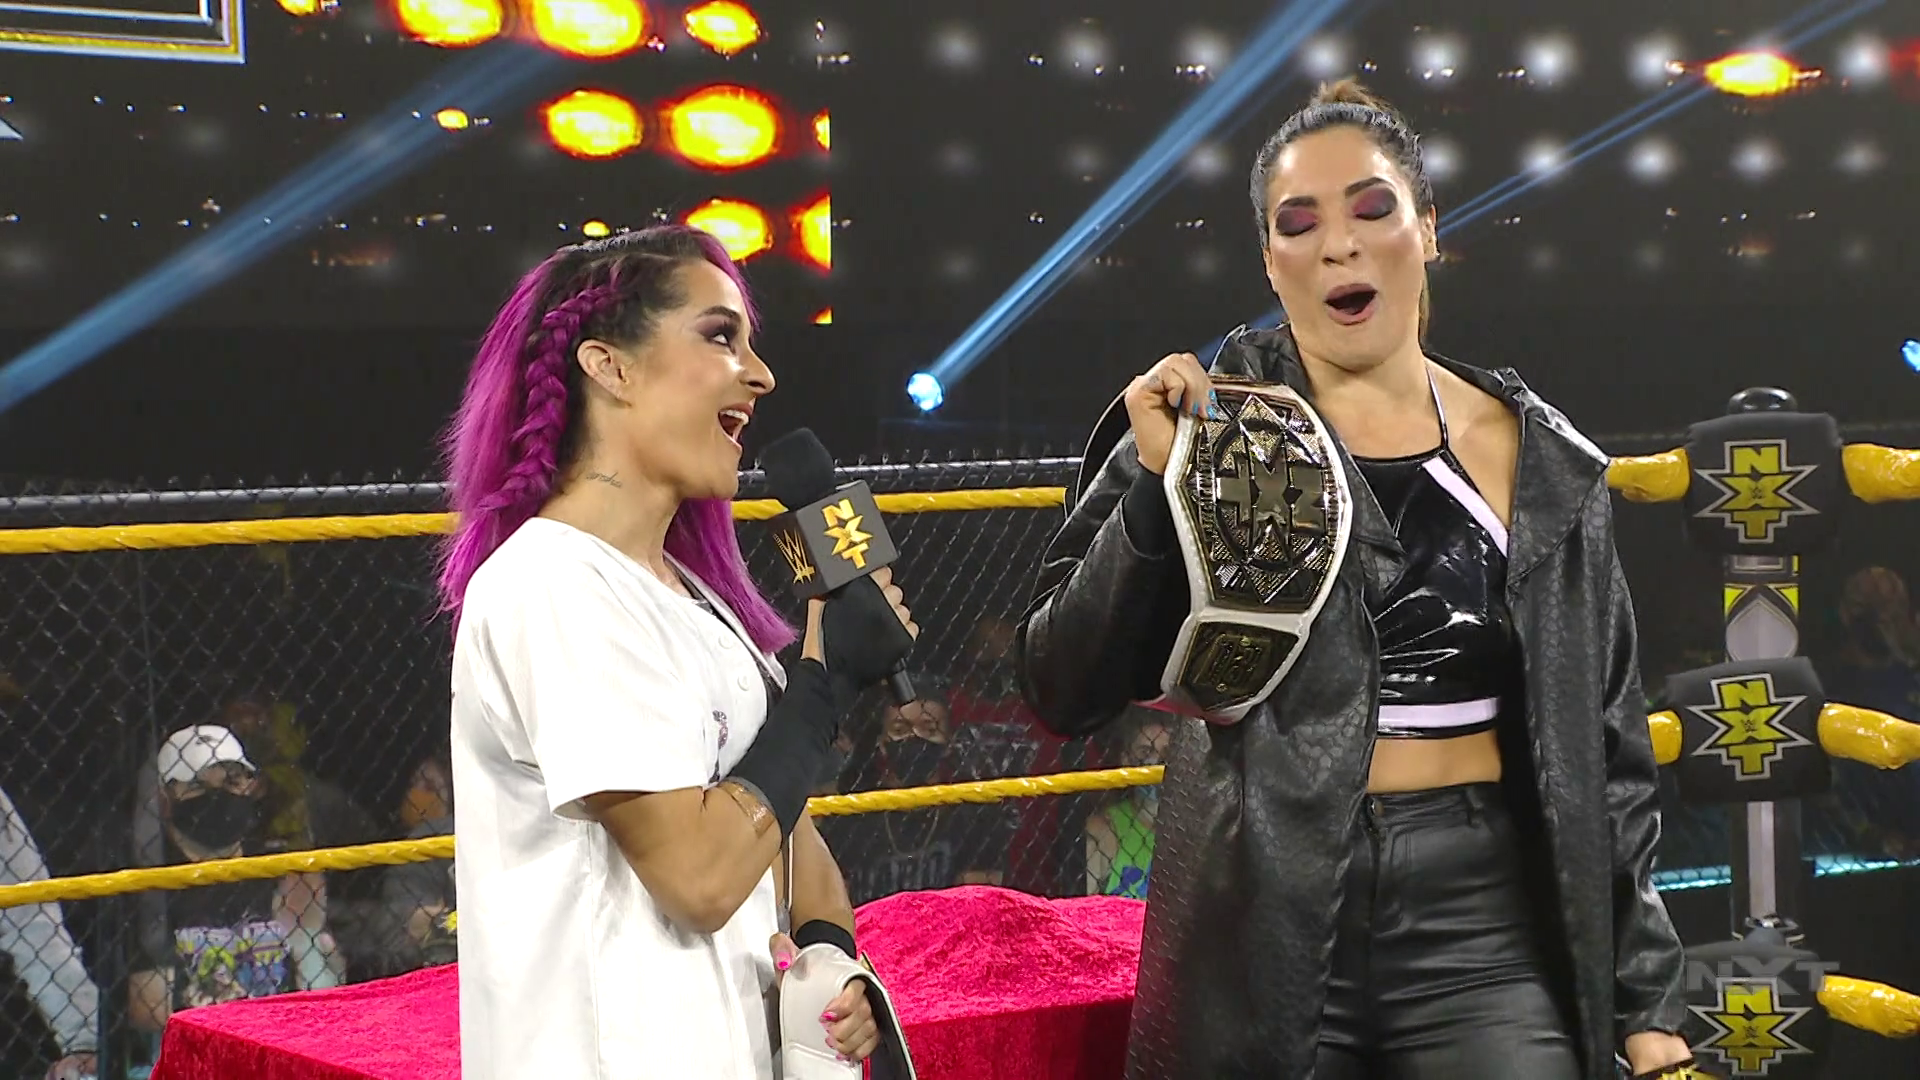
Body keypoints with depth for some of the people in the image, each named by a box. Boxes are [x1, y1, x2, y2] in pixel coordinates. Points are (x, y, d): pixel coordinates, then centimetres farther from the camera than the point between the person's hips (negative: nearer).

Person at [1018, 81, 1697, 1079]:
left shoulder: (1541, 463, 5)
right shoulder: (1208, 428, -1)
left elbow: (1601, 742, 9)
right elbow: (1064, 690, -5)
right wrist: (1155, 485, -17)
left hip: (1484, 923, 1)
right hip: (1269, 916, -1)